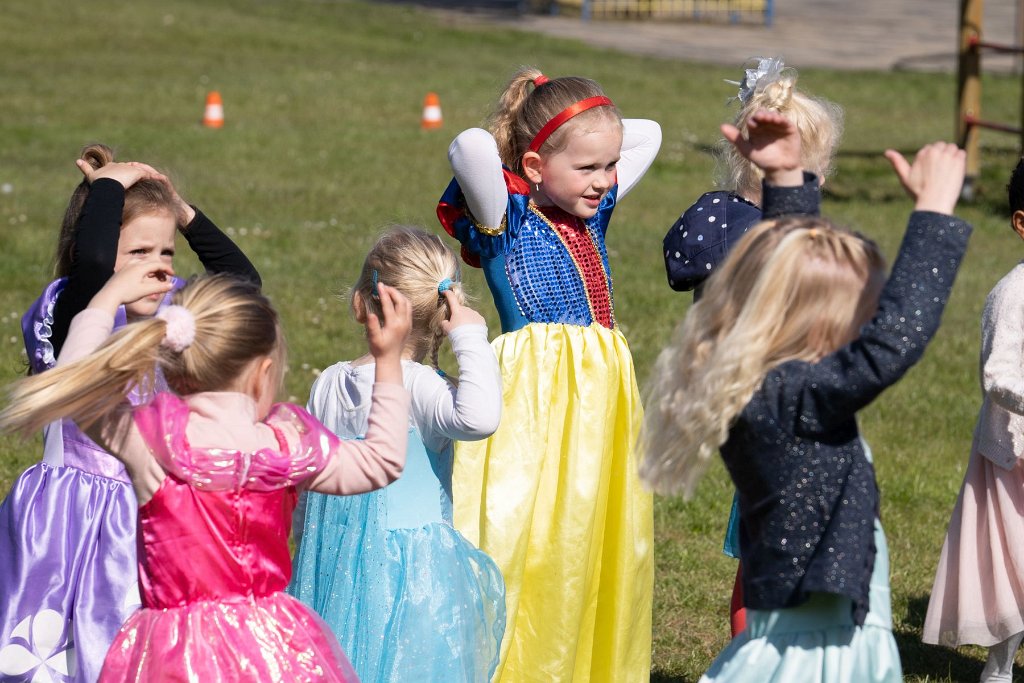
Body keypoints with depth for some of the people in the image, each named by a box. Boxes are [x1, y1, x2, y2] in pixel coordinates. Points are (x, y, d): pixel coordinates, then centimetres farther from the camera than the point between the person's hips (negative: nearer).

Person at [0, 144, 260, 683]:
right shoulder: (74, 322, -15)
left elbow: (241, 279, 17)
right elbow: (91, 260, -36)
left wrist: (182, 212, 5)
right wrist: (110, 185, -20)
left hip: (150, 513, 7)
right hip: (73, 518, -7)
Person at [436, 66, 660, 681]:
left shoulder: (591, 213, 12)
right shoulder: (505, 219, -7)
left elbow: (648, 135, 24)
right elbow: (471, 149, -27)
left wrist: (578, 133, 13)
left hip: (602, 394, 7)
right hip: (536, 398, -7)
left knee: (604, 540, 10)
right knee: (526, 542, -9)